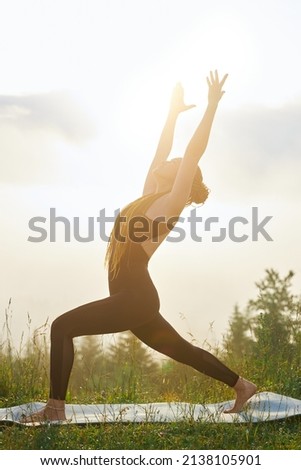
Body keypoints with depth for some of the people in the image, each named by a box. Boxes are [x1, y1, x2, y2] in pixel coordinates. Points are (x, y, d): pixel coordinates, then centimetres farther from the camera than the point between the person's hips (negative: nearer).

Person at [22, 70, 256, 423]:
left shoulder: (172, 201, -7)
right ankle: (242, 387, 26)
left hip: (136, 298, -10)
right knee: (180, 349, 17)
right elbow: (161, 151, 21)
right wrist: (173, 113, 29)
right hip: (132, 297, 10)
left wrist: (212, 106, -14)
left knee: (63, 326, -14)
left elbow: (192, 153, -13)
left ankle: (55, 407, -12)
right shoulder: (152, 196, 15)